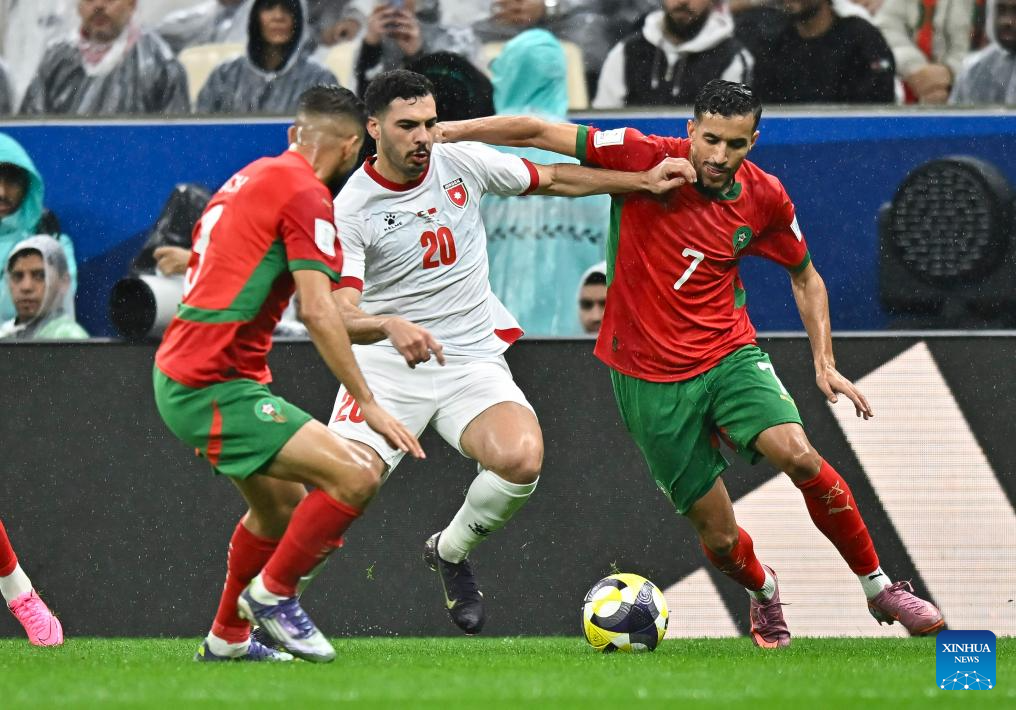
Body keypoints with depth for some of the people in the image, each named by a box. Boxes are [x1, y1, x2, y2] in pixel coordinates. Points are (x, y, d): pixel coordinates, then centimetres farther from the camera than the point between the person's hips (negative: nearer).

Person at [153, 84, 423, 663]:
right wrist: (369, 404, -17)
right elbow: (319, 313, -20)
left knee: (282, 504, 27)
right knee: (356, 479, -16)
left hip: (181, 373, 10)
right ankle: (272, 593, 0)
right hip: (213, 385, -10)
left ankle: (227, 638, 38)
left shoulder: (254, 176, 15)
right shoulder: (306, 192, -13)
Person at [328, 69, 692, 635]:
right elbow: (342, 316, -20)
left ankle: (451, 552, 3)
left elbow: (553, 179, 19)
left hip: (473, 360, 3)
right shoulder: (352, 210, -10)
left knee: (522, 457, -28)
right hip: (386, 365, -3)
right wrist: (390, 326, -41)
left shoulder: (463, 163, 3)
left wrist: (643, 182, 13)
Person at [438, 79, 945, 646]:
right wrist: (448, 131, -11)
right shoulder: (646, 158, -12)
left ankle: (880, 587, -8)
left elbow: (805, 278, 14)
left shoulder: (765, 199, -3)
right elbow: (538, 133, -8)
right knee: (718, 536, -1)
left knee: (799, 455, -26)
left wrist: (824, 363, 5)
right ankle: (763, 590, 36)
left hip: (730, 354, 1)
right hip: (651, 380, -1)